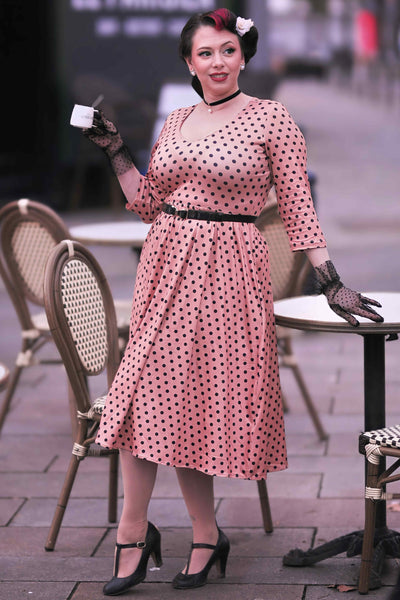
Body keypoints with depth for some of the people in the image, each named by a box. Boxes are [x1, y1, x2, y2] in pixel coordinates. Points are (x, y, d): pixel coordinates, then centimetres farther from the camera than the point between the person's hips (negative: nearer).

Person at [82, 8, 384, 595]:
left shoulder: (270, 119, -3)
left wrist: (331, 282, -8)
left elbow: (298, 207, -3)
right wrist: (115, 150, 9)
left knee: (193, 398, 0)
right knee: (155, 396, -2)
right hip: (167, 264, 5)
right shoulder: (175, 123, 12)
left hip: (227, 273, -5)